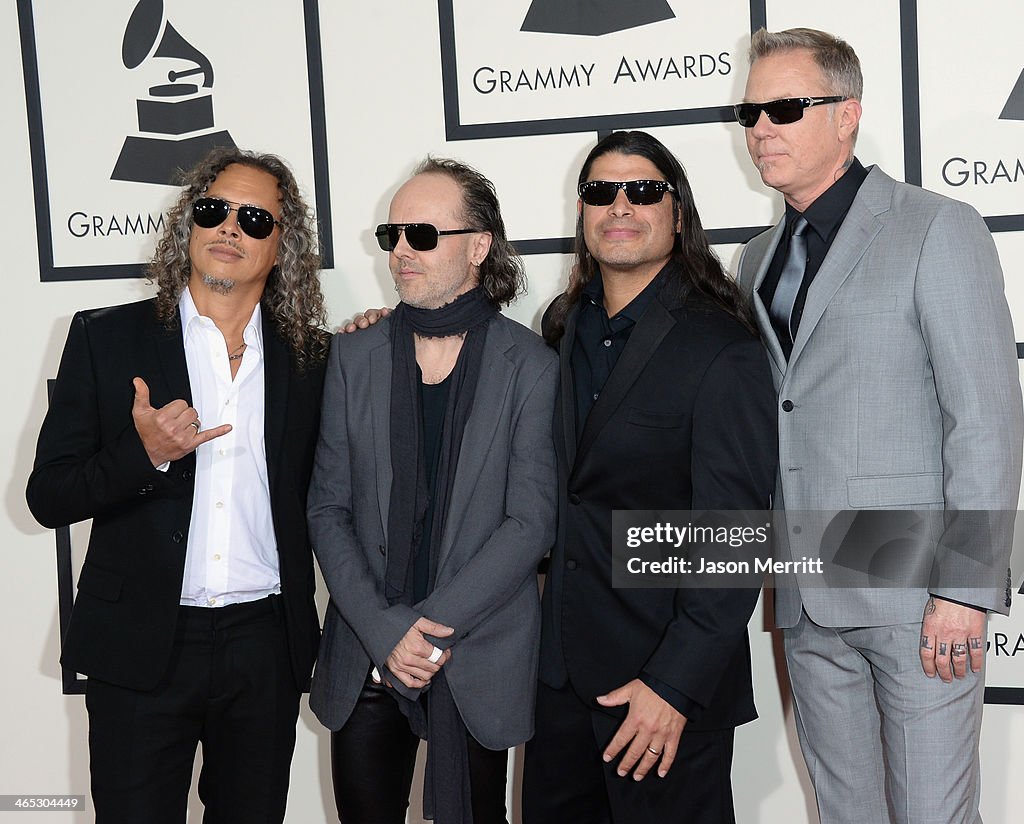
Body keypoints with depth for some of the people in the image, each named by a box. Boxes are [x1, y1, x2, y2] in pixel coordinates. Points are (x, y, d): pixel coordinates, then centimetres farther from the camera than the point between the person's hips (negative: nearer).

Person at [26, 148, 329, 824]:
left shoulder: (311, 356, 4)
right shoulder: (106, 338, -1)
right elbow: (48, 497, -3)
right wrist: (142, 455, -17)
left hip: (267, 646, 2)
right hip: (141, 646, -1)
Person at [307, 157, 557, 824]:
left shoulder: (532, 366, -4)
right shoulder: (355, 356, 5)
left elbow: (531, 522, -8)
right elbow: (328, 509, 2)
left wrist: (432, 628, -14)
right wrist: (386, 632, -9)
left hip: (478, 667, -2)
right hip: (365, 663, 3)